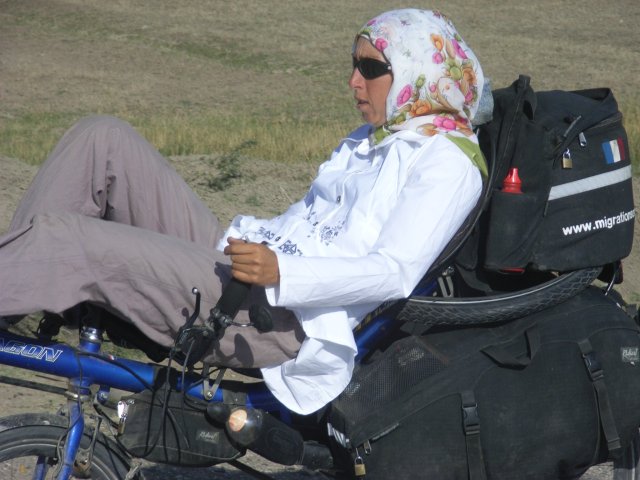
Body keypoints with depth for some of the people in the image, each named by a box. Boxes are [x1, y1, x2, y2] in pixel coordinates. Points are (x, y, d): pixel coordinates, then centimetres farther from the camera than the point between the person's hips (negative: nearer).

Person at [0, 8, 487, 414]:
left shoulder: (447, 160, -5)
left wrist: (283, 274, -31)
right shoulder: (370, 140, 25)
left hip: (284, 321, -9)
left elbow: (396, 271, -19)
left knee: (64, 240, -24)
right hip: (243, 264, 10)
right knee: (103, 137, -2)